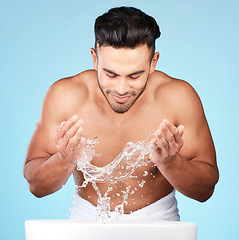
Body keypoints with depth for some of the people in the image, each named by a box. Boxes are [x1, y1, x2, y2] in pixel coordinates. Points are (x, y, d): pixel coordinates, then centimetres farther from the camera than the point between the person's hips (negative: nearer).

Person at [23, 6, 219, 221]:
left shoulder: (178, 98, -15)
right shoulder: (65, 96, -14)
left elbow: (205, 190, -10)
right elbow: (36, 186, -9)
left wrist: (169, 163, -28)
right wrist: (65, 161, -28)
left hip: (158, 221, 0)